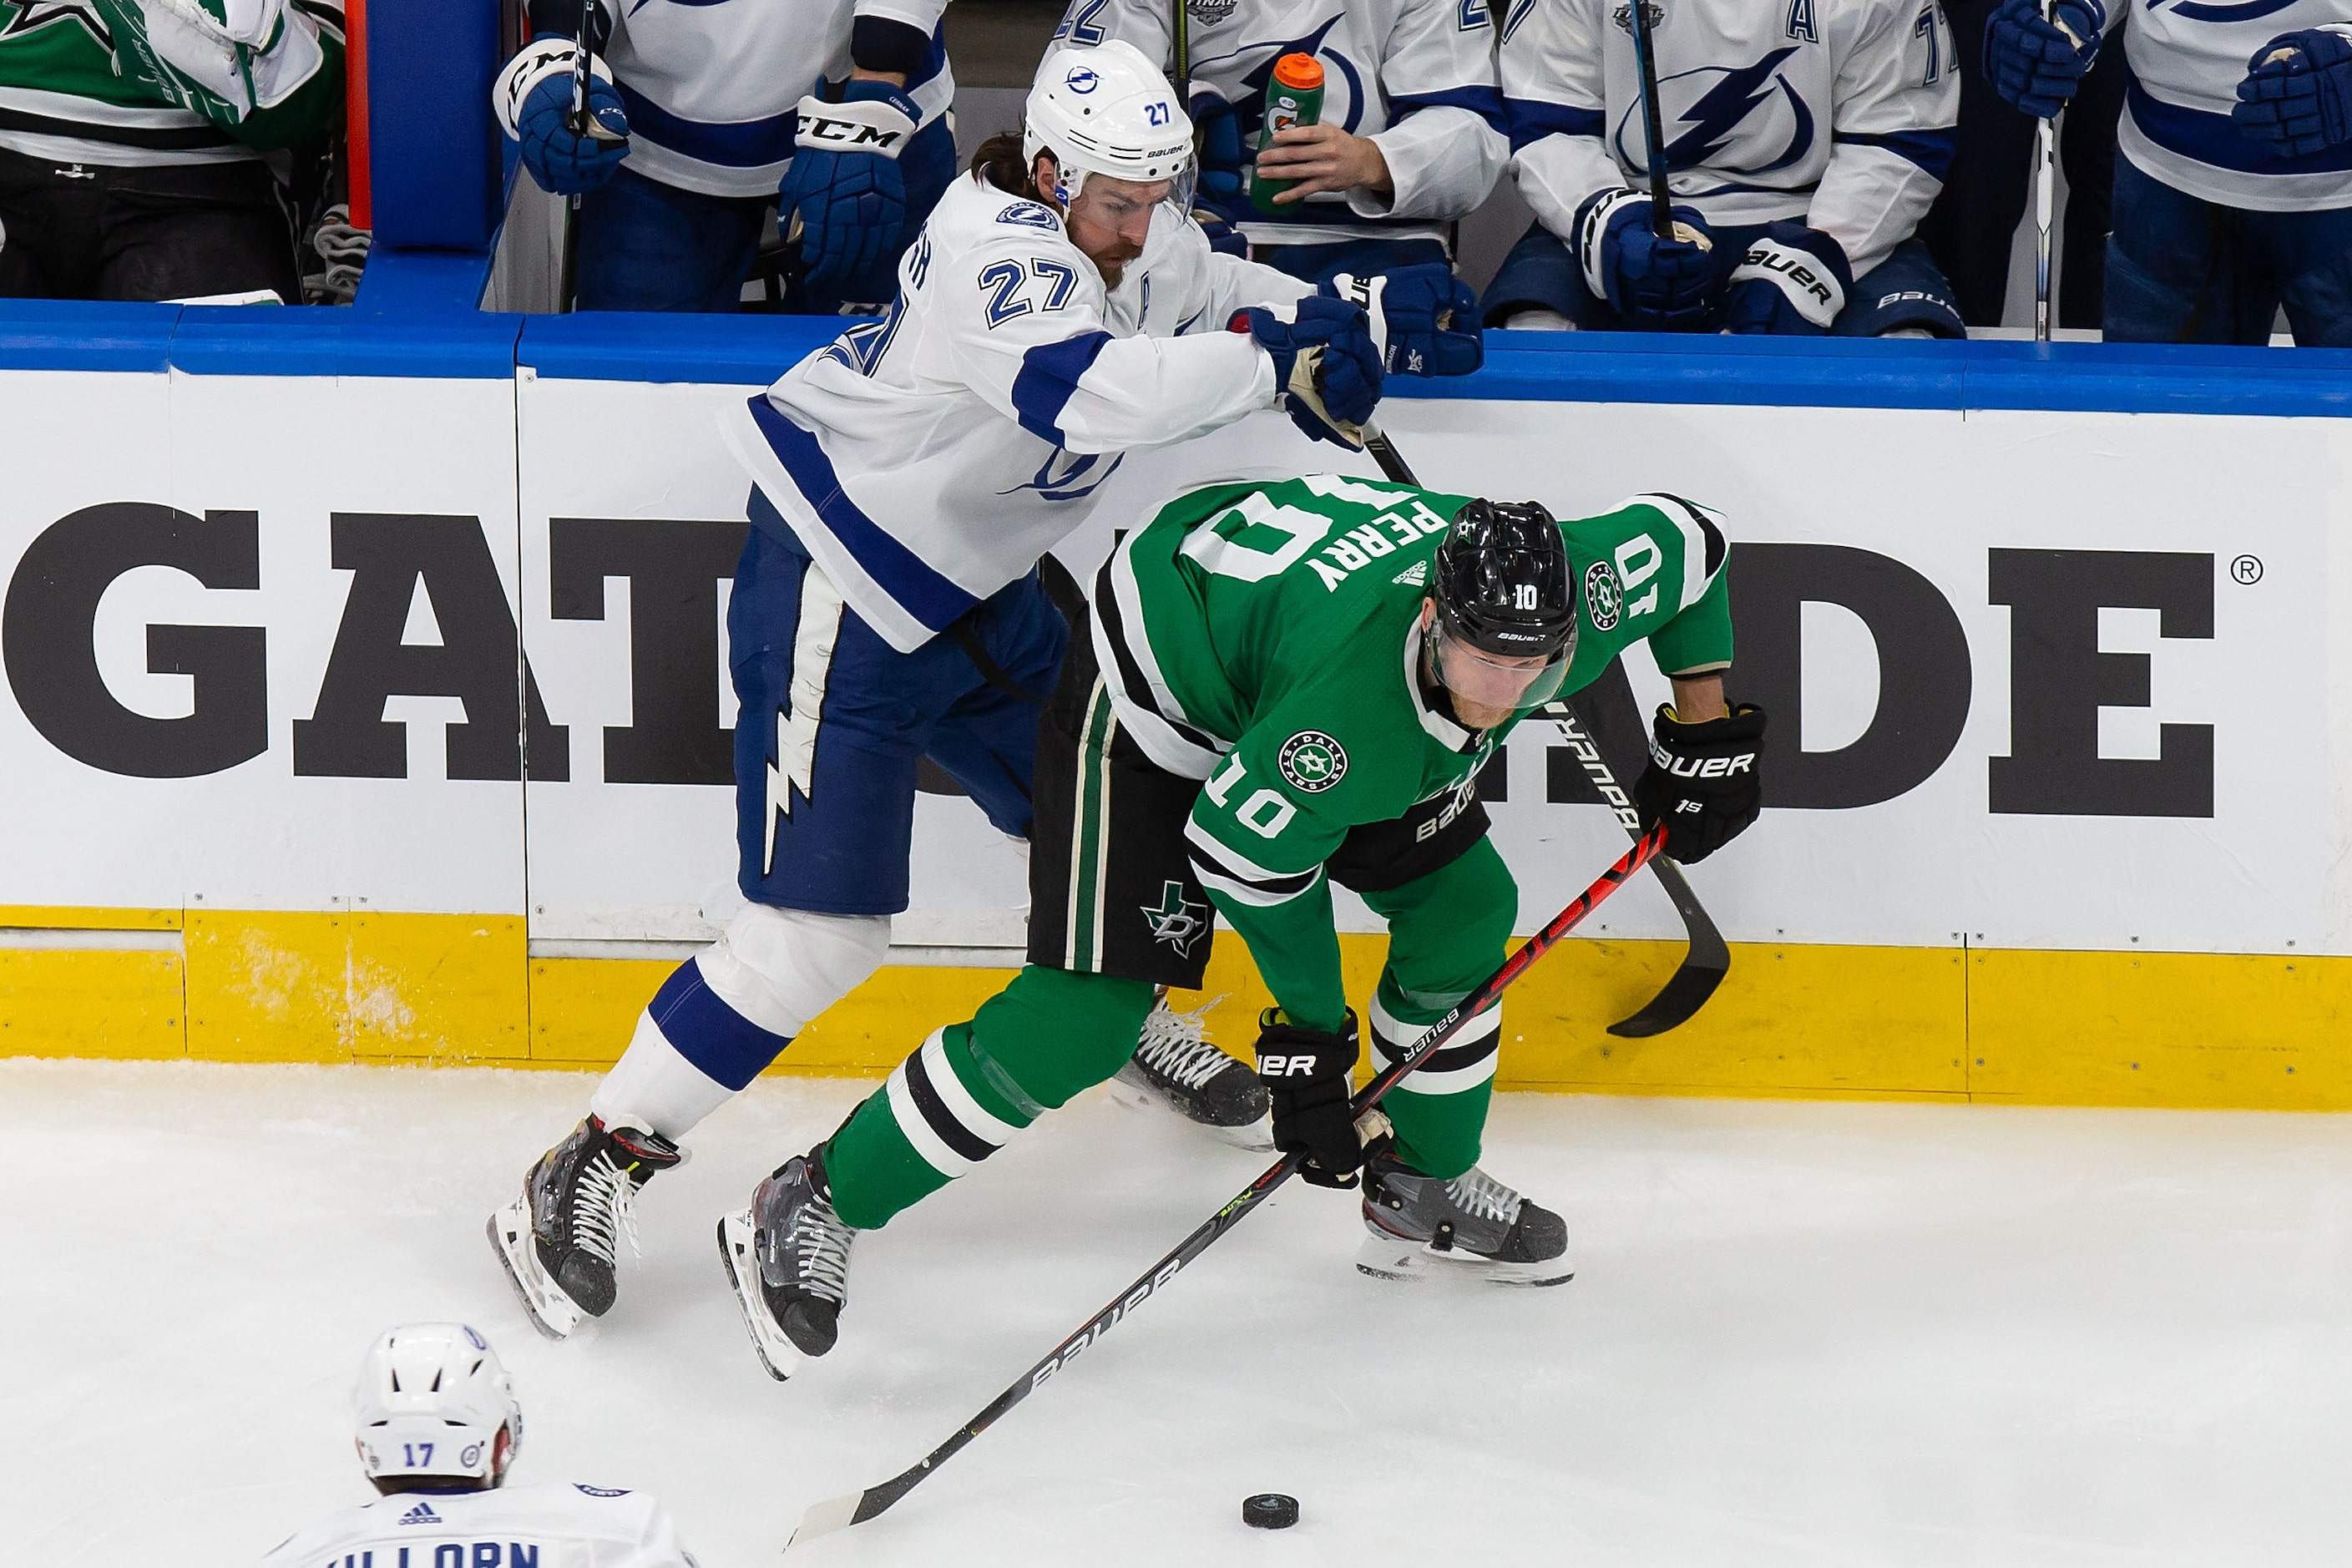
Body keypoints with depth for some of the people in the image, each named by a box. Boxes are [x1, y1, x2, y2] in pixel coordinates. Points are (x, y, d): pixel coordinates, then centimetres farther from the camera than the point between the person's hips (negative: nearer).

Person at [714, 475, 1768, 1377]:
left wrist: (1707, 729, 2)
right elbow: (1246, 851, -25)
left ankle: (1424, 1195, 30)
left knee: (1463, 908, 9)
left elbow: (1685, 537, -1)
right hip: (1156, 691, -8)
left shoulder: (1582, 589, -25)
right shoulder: (1348, 705, -42)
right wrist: (1308, 1029, -13)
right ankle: (813, 1209, -7)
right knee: (1086, 1015, -16)